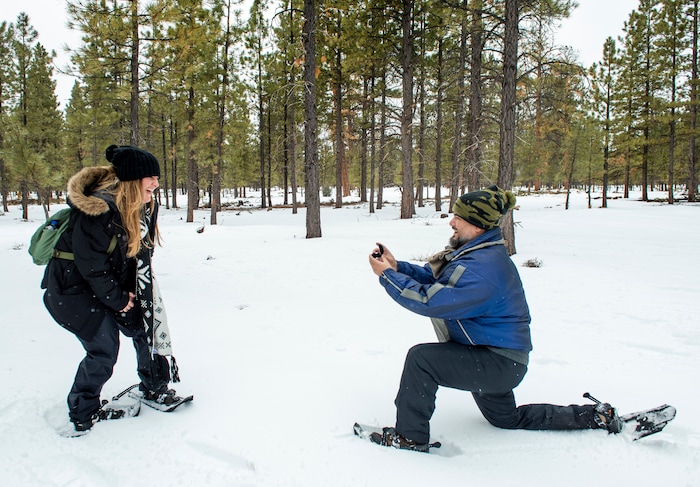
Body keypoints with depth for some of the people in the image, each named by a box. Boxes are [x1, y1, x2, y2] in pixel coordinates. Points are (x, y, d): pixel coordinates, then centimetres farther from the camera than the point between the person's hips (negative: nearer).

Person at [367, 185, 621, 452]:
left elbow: (430, 300, -33)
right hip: (496, 356, 11)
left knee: (421, 358, -22)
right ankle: (596, 416, 38)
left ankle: (410, 436, -6)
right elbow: (434, 279, 6)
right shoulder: (477, 252, 3)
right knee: (507, 419, 29)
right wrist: (397, 267, -8)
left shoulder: (481, 268, -29)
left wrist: (386, 275, -24)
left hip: (498, 362, -11)